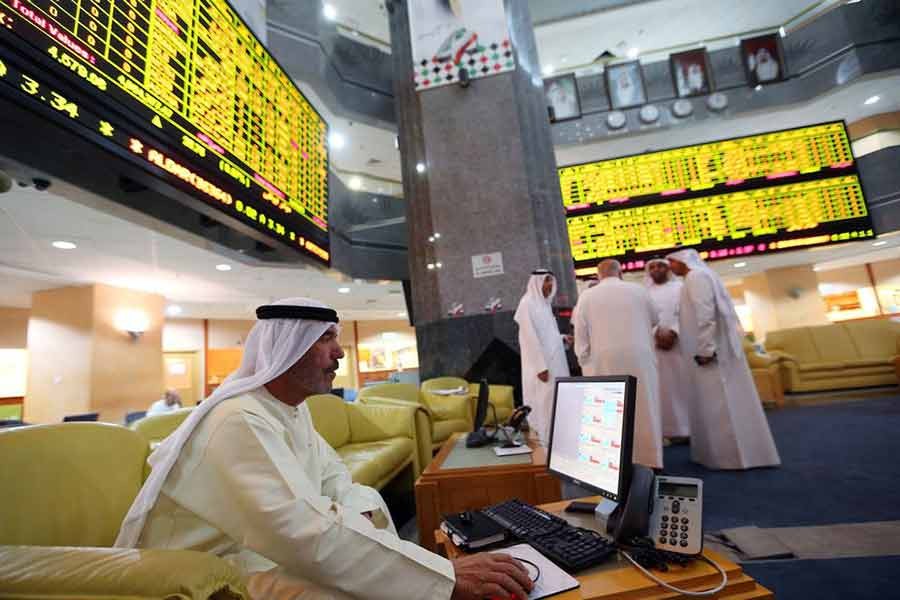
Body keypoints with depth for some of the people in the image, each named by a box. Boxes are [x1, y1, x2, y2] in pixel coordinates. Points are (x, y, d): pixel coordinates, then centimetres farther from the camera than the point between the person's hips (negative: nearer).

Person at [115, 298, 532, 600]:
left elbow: (332, 477, 5)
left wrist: (358, 516, -17)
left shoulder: (292, 407, 4)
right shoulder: (240, 421, -29)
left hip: (262, 547, 9)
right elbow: (309, 536, -38)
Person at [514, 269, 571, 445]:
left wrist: (561, 338, 5)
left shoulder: (545, 303, 15)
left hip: (554, 361, 9)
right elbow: (530, 338, -18)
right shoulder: (527, 303, -11)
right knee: (545, 401, -5)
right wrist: (541, 366, -21)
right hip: (542, 363, -9)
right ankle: (545, 440, 6)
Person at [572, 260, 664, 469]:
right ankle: (649, 460, 18)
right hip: (639, 358, 1)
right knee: (643, 410, 10)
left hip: (603, 362, -1)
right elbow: (655, 320, 19)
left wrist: (585, 362, 7)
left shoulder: (586, 296, 0)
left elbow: (581, 334, -1)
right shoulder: (638, 290, 3)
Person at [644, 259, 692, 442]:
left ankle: (690, 428, 7)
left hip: (679, 343, -1)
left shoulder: (680, 287, 10)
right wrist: (656, 332, -15)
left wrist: (673, 332, -17)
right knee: (663, 389, -1)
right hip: (653, 346, 2)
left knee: (683, 384, -1)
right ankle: (673, 430, 4)